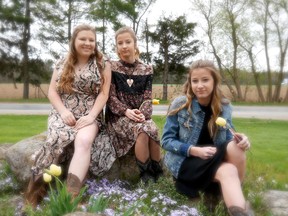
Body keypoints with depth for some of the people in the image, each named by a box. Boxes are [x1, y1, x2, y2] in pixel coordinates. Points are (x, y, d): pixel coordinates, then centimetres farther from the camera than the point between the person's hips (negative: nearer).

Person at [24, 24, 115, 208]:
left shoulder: (103, 64, 5)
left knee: (84, 141, -33)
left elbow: (104, 93, -2)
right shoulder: (62, 64, 12)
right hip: (63, 113, 2)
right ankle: (38, 187, -21)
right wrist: (63, 111, -10)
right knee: (58, 138, -31)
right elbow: (52, 91, 8)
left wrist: (91, 116, -15)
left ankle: (71, 197, -40)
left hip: (90, 115, -1)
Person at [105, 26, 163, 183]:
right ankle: (146, 174, -18)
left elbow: (148, 98, 2)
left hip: (140, 114, 2)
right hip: (118, 116, -2)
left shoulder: (146, 70, 7)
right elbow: (110, 97, -5)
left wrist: (142, 113, -19)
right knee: (143, 129, -33)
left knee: (152, 129, -32)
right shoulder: (111, 68, 1)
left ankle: (157, 172, -14)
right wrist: (126, 111, -21)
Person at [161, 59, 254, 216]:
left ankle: (235, 196, -12)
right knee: (227, 171, -33)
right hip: (185, 160, -5)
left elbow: (227, 138, 6)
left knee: (235, 147, -27)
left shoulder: (224, 107, -1)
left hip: (214, 159, 5)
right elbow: (166, 140, -10)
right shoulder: (180, 104, -11)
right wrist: (194, 150, -24)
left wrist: (240, 140, -19)